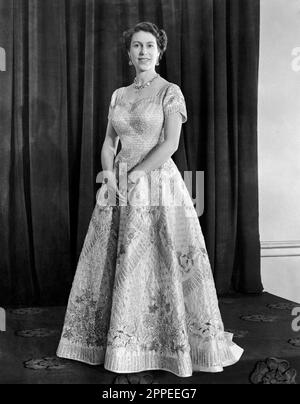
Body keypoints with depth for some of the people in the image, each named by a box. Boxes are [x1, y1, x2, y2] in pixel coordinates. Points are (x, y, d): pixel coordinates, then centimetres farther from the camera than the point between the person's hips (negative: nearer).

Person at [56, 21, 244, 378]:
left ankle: (177, 344, 10)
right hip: (118, 188, 6)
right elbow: (109, 143, 13)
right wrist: (110, 175, -6)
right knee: (114, 264, 8)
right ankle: (116, 343, 22)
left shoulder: (171, 92, -1)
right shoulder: (118, 95, 14)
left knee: (162, 265, -4)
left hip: (157, 183, -5)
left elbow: (170, 144, -11)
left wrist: (131, 176, -14)